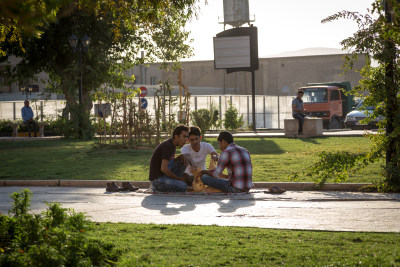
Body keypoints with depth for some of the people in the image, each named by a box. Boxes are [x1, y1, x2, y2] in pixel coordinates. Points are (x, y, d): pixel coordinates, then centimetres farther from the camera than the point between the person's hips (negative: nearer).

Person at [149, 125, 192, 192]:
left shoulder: (173, 144, 8)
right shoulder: (167, 146, -21)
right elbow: (163, 169, -28)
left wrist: (181, 157, -1)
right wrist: (179, 178, -18)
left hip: (164, 175, 9)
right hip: (157, 179, -9)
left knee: (183, 161, 8)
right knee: (183, 186, -24)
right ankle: (157, 188, -6)